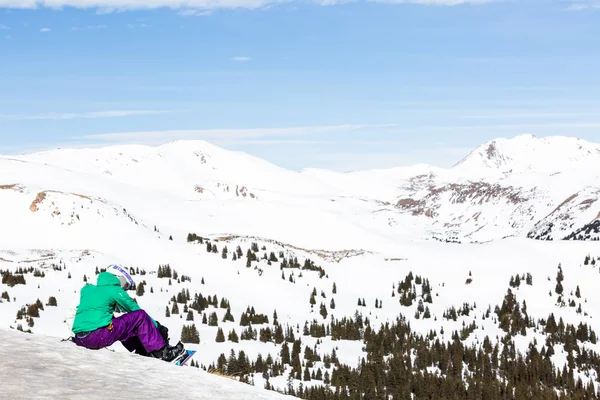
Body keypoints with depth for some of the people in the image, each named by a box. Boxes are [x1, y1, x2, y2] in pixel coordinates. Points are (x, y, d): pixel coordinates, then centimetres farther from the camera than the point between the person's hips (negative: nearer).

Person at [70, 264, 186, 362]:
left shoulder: (87, 289, 24)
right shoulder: (114, 290, 4)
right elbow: (136, 309, 11)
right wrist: (158, 327, 20)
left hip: (79, 340, 8)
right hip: (97, 337, -8)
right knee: (140, 316, 2)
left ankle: (142, 351, 24)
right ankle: (162, 351, 4)